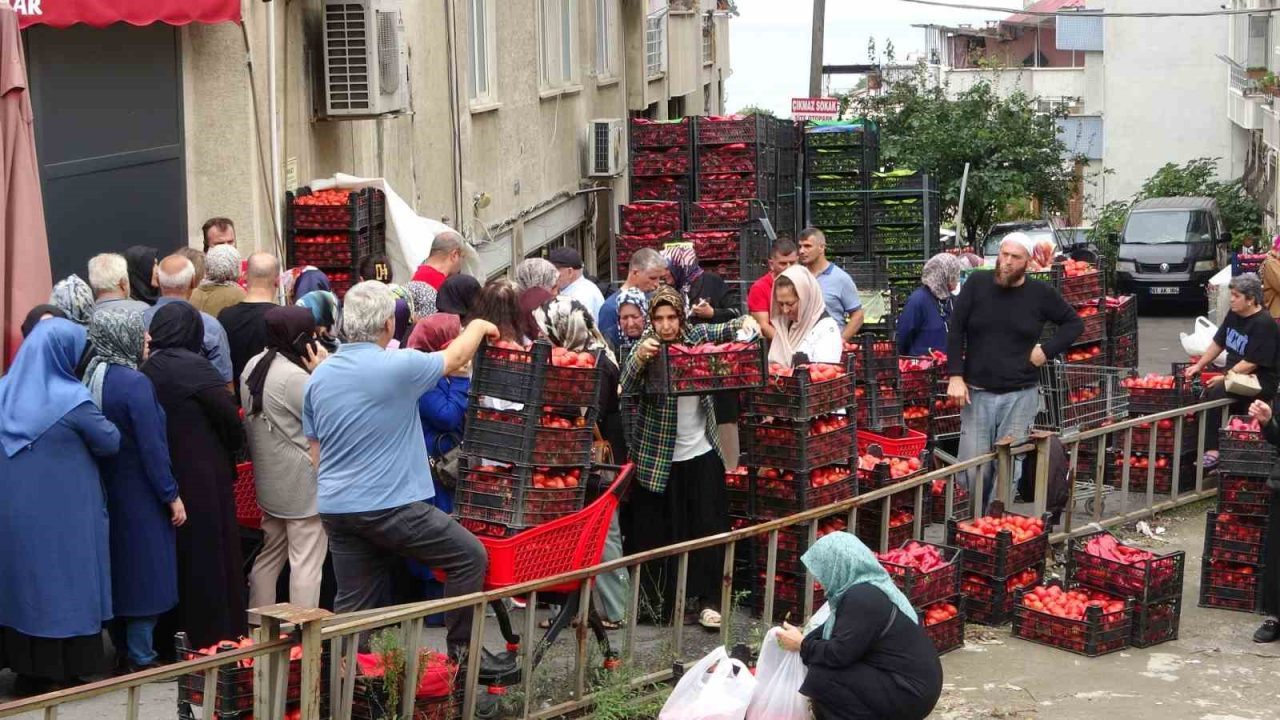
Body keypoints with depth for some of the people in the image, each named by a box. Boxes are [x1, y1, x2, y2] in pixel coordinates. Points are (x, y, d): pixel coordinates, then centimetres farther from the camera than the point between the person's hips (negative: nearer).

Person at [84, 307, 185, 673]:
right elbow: (152, 447, -19)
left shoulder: (92, 378, 3)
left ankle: (122, 650, 24)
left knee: (118, 569, 16)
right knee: (147, 572, 1)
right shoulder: (135, 383, -19)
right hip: (140, 494, -8)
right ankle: (140, 659, 5)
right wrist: (172, 496, -12)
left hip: (107, 490, 8)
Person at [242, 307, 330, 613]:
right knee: (307, 562, -3)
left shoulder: (253, 367, 7)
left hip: (270, 482, 9)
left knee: (270, 556, 17)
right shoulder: (295, 376, -21)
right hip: (302, 485, -9)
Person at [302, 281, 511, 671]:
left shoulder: (319, 376, 7)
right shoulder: (398, 367, -13)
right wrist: (478, 327, 25)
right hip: (390, 505, -7)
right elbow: (455, 358, 6)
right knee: (470, 556, 5)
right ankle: (461, 650, 10)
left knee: (353, 602, 11)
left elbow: (315, 452, 14)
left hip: (335, 507, 7)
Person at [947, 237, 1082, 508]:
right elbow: (955, 331, 4)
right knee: (973, 470, -4)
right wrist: (955, 376, -4)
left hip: (1020, 395, 0)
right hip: (977, 393, 0)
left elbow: (1074, 323, 16)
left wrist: (1047, 351, 2)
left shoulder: (1041, 294, 3)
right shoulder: (976, 284, 2)